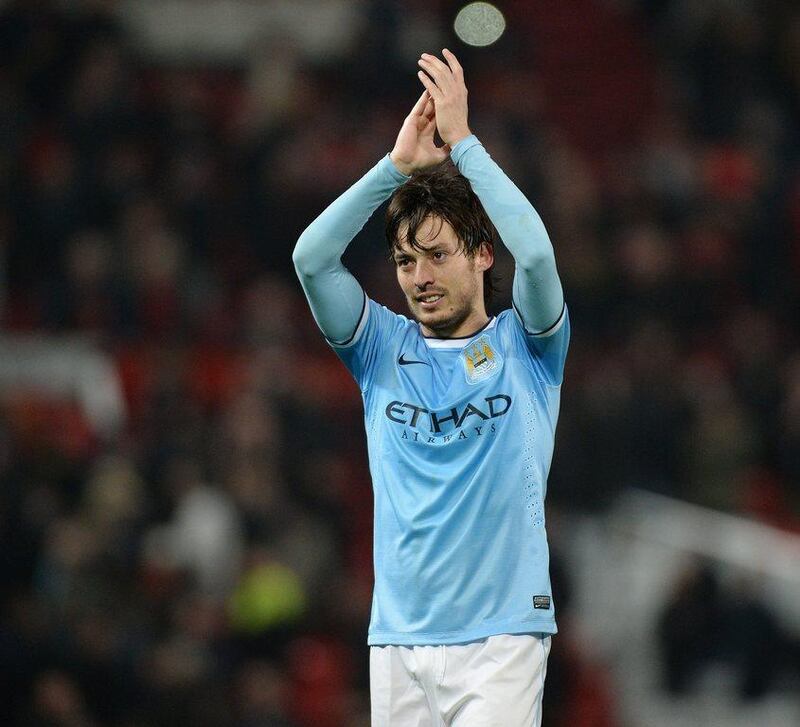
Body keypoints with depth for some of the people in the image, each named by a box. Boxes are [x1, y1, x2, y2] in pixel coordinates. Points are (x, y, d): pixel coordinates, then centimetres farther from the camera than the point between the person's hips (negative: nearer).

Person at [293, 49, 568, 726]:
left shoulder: (524, 345, 5)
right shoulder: (384, 348, 12)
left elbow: (536, 253, -14)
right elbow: (311, 258, -2)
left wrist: (462, 142, -10)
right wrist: (397, 165, -6)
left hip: (501, 638, -3)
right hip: (398, 639, 3)